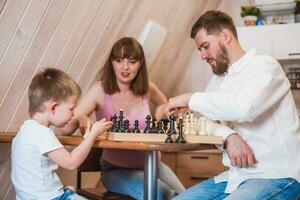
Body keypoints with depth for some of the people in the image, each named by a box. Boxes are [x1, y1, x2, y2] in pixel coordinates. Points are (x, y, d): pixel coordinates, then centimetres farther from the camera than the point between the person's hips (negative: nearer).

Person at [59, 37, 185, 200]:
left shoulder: (147, 88, -2)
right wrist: (80, 119, -43)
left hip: (151, 164, 5)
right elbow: (65, 129, -22)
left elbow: (165, 105, 23)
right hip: (116, 170, -4)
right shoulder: (100, 90, -14)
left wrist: (159, 119, 2)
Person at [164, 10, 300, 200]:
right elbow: (207, 122, 3)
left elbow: (244, 107, -30)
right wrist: (228, 137, -19)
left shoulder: (264, 66, -9)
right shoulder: (218, 79, 15)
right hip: (237, 175, 8)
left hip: (277, 176, -7)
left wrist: (190, 99, -19)